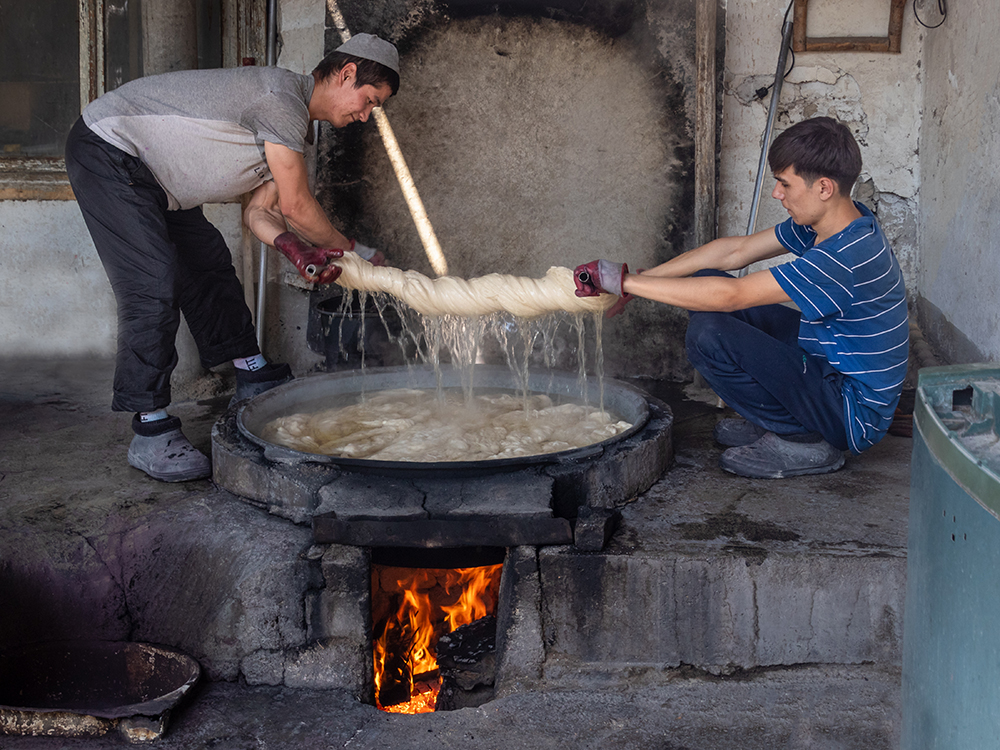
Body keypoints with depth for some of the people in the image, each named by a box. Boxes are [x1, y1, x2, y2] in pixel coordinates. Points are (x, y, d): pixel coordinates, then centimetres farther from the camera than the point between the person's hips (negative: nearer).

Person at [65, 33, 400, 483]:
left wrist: (298, 253, -13)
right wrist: (356, 253, -6)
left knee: (208, 266, 16)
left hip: (151, 173, 11)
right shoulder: (281, 96, -23)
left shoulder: (291, 123, 9)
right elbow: (295, 207, -20)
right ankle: (151, 433, -13)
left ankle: (253, 377, 32)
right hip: (107, 151, -11)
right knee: (154, 288, -17)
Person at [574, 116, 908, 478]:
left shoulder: (847, 256, -30)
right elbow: (736, 250, 6)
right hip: (828, 363, 10)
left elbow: (730, 295, -31)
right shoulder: (823, 223, -1)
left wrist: (626, 280, -25)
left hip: (855, 417, -10)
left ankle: (801, 440, -7)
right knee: (707, 281, 5)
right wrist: (644, 278, -1)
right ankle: (776, 418, 11)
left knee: (708, 334, -24)